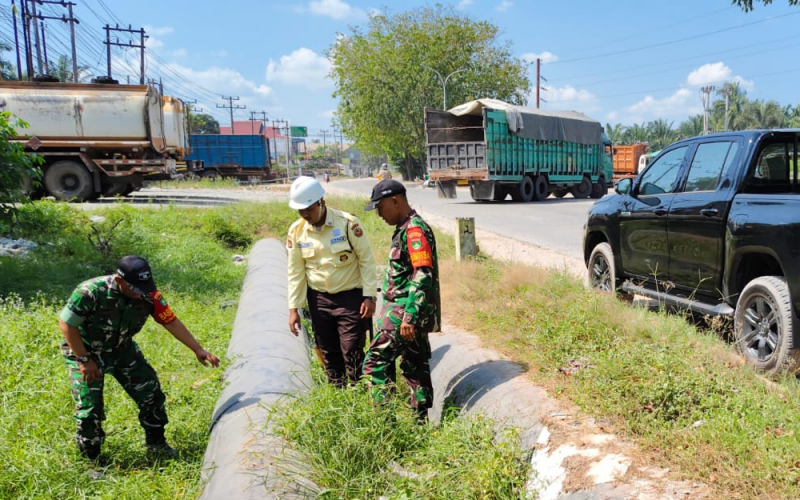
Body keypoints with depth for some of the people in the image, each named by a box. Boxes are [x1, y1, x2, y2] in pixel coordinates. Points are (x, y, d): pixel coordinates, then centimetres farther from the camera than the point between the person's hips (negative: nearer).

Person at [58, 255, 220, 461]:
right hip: (84, 351, -4)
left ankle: (156, 443, 24)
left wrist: (198, 350, -15)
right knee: (89, 408, -6)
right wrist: (85, 360, -20)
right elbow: (66, 324, -23)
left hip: (122, 349, 4)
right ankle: (89, 459, 18)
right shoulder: (91, 292, -34)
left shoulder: (149, 295, -21)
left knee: (150, 391, 3)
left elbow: (171, 322, -12)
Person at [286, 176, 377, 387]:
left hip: (350, 296, -4)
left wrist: (369, 296, -13)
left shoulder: (348, 223, -16)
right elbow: (295, 272, 3)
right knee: (328, 353, 14)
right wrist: (293, 308, 2)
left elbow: (367, 261, -10)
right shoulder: (296, 231, -4)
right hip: (318, 298, 4)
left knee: (352, 352, -2)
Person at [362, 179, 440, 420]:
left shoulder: (414, 230, -16)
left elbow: (423, 277, -24)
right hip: (412, 314, 10)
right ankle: (420, 419, 24)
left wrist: (409, 317, -25)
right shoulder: (405, 228, 15)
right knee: (415, 365, 15)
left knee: (376, 362, -7)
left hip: (405, 313, -10)